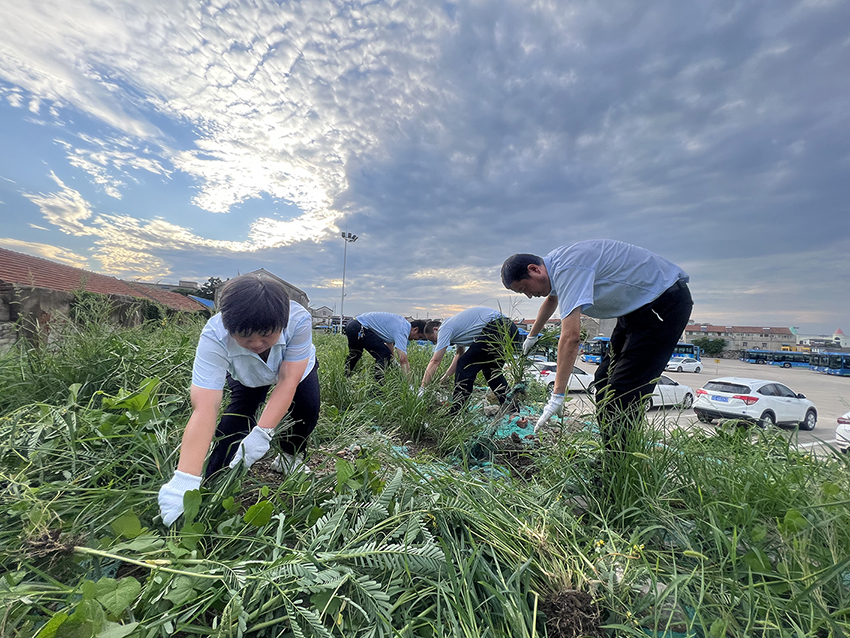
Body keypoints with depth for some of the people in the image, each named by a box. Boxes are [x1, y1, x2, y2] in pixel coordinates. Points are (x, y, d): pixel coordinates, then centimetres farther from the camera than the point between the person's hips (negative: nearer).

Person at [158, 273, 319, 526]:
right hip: (246, 377, 1)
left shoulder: (299, 320, -43)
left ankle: (289, 457, 10)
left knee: (307, 408, -20)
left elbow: (288, 381, -38)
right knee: (239, 412, -17)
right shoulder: (213, 337, -42)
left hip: (295, 367, 0)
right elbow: (204, 408, -48)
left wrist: (262, 434, -47)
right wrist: (185, 480, -55)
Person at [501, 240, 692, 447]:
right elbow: (552, 299, 28)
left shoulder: (568, 268, -28)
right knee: (604, 381, 8)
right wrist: (532, 335, 43)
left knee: (623, 392, -15)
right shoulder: (554, 263, 4)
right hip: (639, 306, 10)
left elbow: (571, 337, -35)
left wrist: (557, 395, -33)